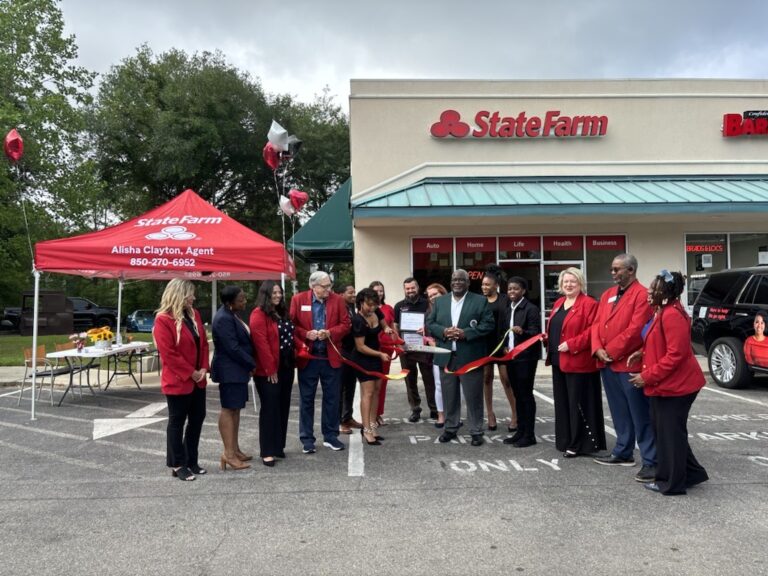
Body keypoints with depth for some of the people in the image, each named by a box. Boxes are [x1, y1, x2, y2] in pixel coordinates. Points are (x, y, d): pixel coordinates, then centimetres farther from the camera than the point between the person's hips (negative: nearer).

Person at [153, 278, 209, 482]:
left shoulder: (194, 315, 8)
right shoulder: (163, 320, -15)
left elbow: (203, 343, 11)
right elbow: (168, 353, -18)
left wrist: (203, 368, -2)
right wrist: (190, 373, -15)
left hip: (198, 380, 8)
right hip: (177, 381, -8)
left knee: (197, 418, 13)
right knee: (177, 422, 5)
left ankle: (191, 460, 26)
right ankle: (177, 464, 17)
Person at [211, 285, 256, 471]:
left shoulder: (231, 315, 12)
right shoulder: (223, 319, -19)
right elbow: (233, 348, -22)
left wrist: (249, 365, 10)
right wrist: (252, 365, -13)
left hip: (238, 369, 10)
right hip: (230, 370, -10)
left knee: (235, 408, 12)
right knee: (229, 409, -5)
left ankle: (235, 449, 20)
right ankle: (228, 454, 0)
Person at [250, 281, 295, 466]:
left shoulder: (282, 313, 15)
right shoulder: (259, 314, -12)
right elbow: (261, 344, -18)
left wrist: (294, 359, 11)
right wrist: (270, 369, -19)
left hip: (286, 367, 8)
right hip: (268, 371, -8)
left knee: (283, 407, 12)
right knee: (270, 409, -4)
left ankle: (278, 446, 22)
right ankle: (267, 451, 3)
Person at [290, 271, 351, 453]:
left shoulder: (337, 300, 0)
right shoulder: (298, 299, -5)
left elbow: (345, 324, 0)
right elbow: (291, 325, -3)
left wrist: (329, 333, -16)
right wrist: (306, 334, -19)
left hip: (331, 357, 2)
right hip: (307, 357, -1)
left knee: (332, 398, 10)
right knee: (306, 399, 7)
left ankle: (330, 436, 23)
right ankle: (307, 439, 18)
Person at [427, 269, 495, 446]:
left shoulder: (480, 301, 1)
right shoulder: (439, 301, 11)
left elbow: (488, 324, -7)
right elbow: (430, 323, 8)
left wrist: (465, 333, -17)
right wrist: (444, 331, -12)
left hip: (470, 357, -3)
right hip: (446, 357, 3)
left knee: (473, 397, 3)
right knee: (449, 396, 12)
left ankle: (476, 431, 14)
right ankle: (450, 428, 25)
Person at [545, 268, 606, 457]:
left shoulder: (589, 304, -10)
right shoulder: (558, 303, 15)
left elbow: (592, 331, -19)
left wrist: (571, 344, -22)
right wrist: (548, 339, 6)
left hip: (578, 362, -8)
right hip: (559, 361, 9)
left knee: (578, 403, -2)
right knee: (562, 402, 14)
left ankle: (579, 444, 7)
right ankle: (565, 440, 25)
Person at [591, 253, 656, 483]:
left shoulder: (641, 295, -10)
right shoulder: (607, 295, 15)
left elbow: (635, 329, -18)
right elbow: (597, 324, 12)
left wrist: (610, 351, -14)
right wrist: (598, 349, -5)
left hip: (629, 364, -8)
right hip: (607, 364, 8)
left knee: (641, 416, -2)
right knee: (619, 413, 18)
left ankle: (651, 462, 4)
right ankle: (623, 453, 30)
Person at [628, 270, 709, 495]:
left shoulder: (672, 315, -22)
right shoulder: (661, 311, 11)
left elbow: (676, 354, -26)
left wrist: (648, 376, -21)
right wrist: (643, 353, 6)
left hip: (675, 384, -11)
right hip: (665, 384, 11)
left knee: (670, 433, 2)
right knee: (664, 430, 18)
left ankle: (672, 482, 16)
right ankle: (691, 473, 31)